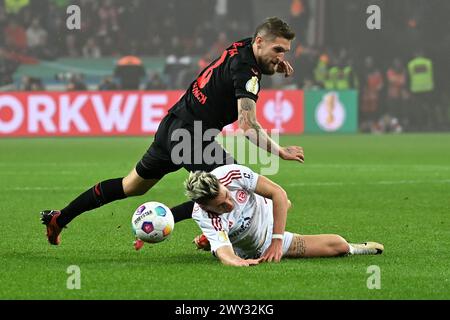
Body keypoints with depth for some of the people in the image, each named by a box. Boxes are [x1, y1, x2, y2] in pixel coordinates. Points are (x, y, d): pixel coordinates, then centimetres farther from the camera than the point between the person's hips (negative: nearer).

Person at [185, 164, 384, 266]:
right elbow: (224, 253, -46)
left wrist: (277, 241, -32)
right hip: (256, 248, -3)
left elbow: (278, 193, -27)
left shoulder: (231, 174, -34)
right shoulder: (204, 216, -40)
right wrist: (236, 261, -70)